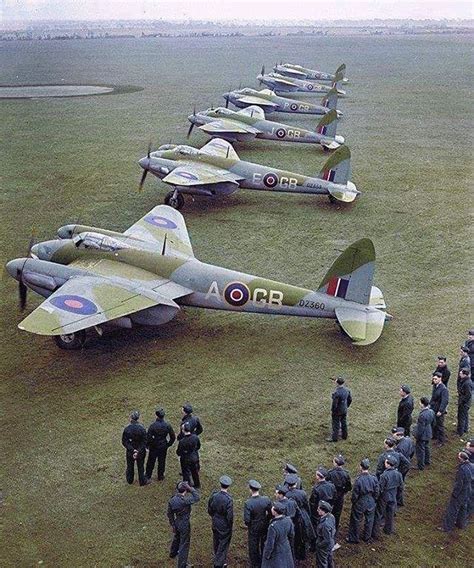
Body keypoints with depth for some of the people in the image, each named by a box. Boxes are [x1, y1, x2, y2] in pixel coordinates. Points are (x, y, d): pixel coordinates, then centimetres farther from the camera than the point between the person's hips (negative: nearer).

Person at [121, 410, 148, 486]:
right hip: (141, 452, -1)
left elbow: (124, 442, -16)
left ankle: (129, 480, 44)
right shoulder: (142, 429, -24)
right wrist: (139, 451, -18)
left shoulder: (126, 429, -21)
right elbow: (144, 442, -20)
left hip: (130, 452, 1)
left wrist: (132, 450, -16)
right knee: (140, 467, 19)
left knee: (130, 466, 24)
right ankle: (142, 481, 36)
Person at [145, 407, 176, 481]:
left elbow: (148, 437, -19)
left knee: (151, 461, 17)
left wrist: (147, 445, -2)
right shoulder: (167, 425, -13)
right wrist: (168, 444, 8)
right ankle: (160, 476, 29)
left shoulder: (153, 426, -22)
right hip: (163, 447, 2)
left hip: (153, 447, -2)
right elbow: (173, 437, -6)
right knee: (162, 462, 18)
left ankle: (148, 476, 31)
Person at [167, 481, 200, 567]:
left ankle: (173, 553, 60)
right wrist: (190, 488, -23)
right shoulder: (185, 501, -34)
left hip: (177, 523, 7)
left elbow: (170, 514, 0)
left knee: (176, 539, 34)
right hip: (185, 525, -7)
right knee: (184, 544, 11)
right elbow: (196, 498, -20)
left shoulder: (172, 500, -11)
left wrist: (173, 525, 12)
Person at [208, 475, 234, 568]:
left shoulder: (213, 495, -15)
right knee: (223, 544, 13)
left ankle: (217, 558, 47)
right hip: (225, 526, -5)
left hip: (215, 524, 5)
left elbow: (209, 510, -2)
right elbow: (230, 516, -23)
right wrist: (230, 525, -4)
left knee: (216, 543, 26)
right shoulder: (228, 500, -30)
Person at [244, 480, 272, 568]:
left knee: (253, 548, 18)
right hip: (265, 527, 3)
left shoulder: (248, 503, -27)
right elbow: (271, 513, -9)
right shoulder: (266, 499, -18)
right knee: (264, 545, 24)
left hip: (253, 529, -3)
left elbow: (247, 520, -25)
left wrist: (247, 524, -3)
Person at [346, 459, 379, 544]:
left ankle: (353, 538, 27)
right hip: (371, 504, 4)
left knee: (356, 521, 14)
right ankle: (366, 538, 37)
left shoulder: (358, 480, -27)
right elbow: (376, 493, -3)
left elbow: (355, 494, -18)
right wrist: (374, 501, 13)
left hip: (360, 504, -4)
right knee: (369, 521, 22)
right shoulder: (374, 478, -14)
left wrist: (353, 501, 1)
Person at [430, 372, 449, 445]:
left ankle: (441, 441, 18)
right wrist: (430, 404, 16)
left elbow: (445, 401, -25)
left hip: (439, 411, -8)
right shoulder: (435, 386, 3)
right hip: (433, 409, 8)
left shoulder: (443, 389, -24)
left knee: (440, 426, 5)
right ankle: (435, 436, 41)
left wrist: (440, 411, -24)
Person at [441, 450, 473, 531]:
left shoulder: (461, 470, -34)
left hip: (460, 494, -7)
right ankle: (462, 524, 46)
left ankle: (447, 527, 25)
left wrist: (454, 494, -13)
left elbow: (459, 484, -26)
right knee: (465, 509, 27)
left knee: (452, 510, 11)